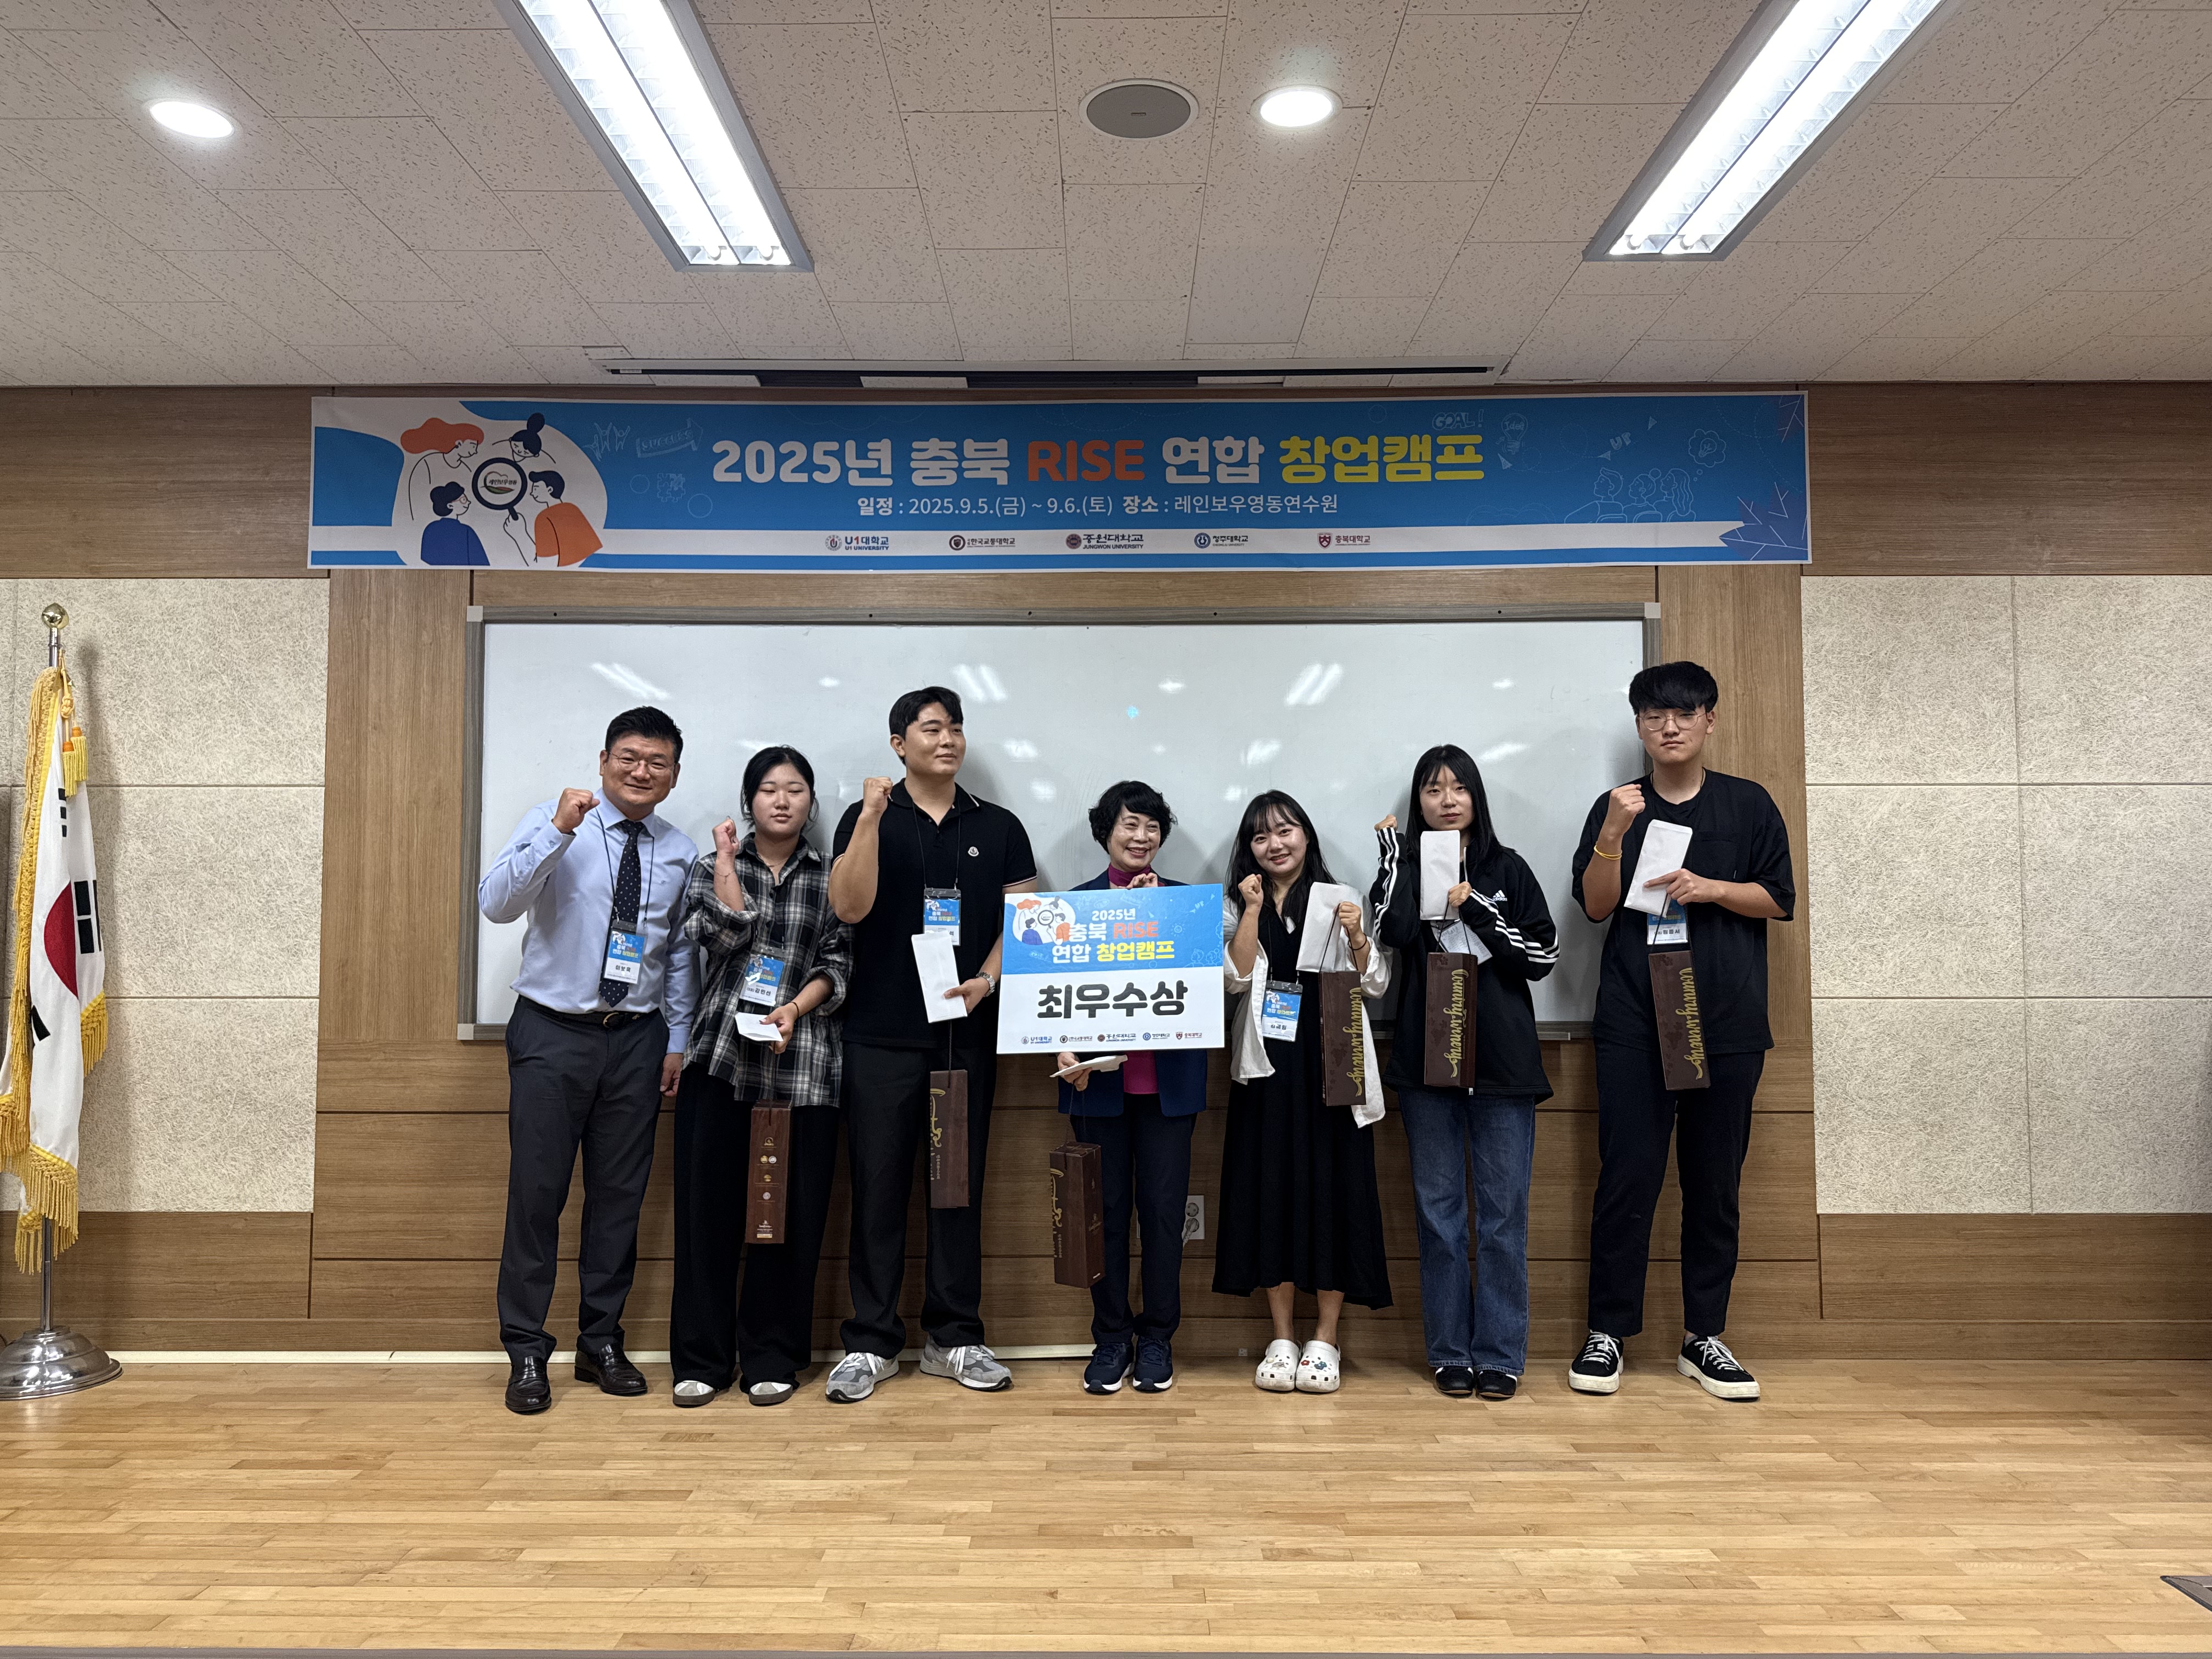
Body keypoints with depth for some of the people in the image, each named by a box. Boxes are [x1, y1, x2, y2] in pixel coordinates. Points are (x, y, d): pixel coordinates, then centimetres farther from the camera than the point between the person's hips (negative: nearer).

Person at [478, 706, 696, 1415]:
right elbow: (496, 902, -19)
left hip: (637, 1039, 4)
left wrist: (679, 1040, 11)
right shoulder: (551, 824, -4)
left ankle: (601, 1342, 25)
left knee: (621, 1196, 10)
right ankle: (526, 1352, 15)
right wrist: (558, 831, -28)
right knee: (537, 1191, 0)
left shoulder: (681, 852, 7)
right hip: (551, 1034, -3)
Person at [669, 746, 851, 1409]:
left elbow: (839, 963, 2)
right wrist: (725, 858, -2)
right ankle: (702, 1358, 13)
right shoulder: (711, 869, 12)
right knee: (708, 1206, 1)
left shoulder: (832, 878, 10)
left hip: (802, 1064, 0)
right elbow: (722, 936, -6)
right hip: (720, 1057, 1)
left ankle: (772, 1357, 15)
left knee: (792, 1212, 2)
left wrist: (795, 1010, -13)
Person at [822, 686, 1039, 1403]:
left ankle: (955, 1337, 18)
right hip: (882, 1033, -2)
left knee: (960, 1184, 8)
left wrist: (987, 980, -10)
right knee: (878, 1186, 3)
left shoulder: (999, 828, 9)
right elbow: (849, 907, -12)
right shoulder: (868, 820, 3)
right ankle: (871, 1341, 13)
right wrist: (872, 816, -19)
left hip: (968, 1030, 2)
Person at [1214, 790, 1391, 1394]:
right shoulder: (1237, 906, 10)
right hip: (1267, 1068, 1)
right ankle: (1282, 1338, 16)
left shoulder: (1342, 900, 6)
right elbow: (1236, 977, -4)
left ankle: (1326, 1339, 14)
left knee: (1334, 1190, 1)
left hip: (1333, 1065, -1)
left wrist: (1356, 938, -13)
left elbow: (1377, 984, 3)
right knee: (1271, 1191, 4)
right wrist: (1253, 910, -9)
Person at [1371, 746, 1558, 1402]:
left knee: (1503, 1212, 3)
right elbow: (1396, 932, -13)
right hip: (1426, 1060, 0)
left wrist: (1476, 909, -9)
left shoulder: (1507, 869, 6)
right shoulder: (1404, 866, 7)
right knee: (1438, 1209, 6)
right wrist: (1394, 848, -8)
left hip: (1503, 1059, 0)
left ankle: (1499, 1355, 14)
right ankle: (1450, 1353, 17)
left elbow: (1544, 955, 0)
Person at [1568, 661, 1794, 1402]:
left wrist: (1712, 888, -10)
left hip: (1728, 1021, 1)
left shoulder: (1748, 804, 9)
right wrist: (1614, 833, -14)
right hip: (1633, 1021, -1)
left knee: (1715, 1181, 6)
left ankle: (1704, 1337, 17)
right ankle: (1606, 1334, 6)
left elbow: (1779, 898, 7)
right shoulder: (1616, 807, 9)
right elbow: (1596, 905, 0)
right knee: (1626, 1176, -3)